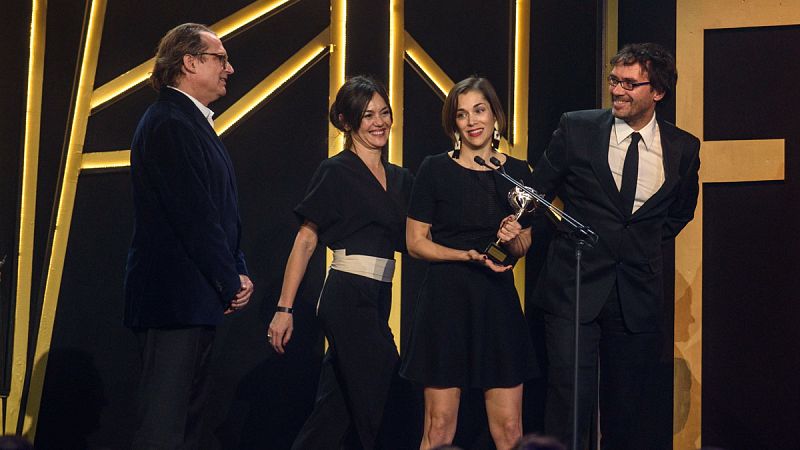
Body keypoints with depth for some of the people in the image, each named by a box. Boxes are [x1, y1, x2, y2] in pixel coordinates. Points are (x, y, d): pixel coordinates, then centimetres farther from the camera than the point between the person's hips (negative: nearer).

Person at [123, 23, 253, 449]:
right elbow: (193, 215, -19)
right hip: (174, 299, -11)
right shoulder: (170, 123, -14)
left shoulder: (190, 122, 19)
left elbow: (219, 212, 19)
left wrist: (237, 271, 7)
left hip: (194, 301, 11)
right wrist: (230, 282, -13)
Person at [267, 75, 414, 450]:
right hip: (349, 296, -7)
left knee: (335, 412, 7)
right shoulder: (336, 172, -3)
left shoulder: (400, 179, 17)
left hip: (379, 302, 7)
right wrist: (284, 308, -11)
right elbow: (305, 242, -5)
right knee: (373, 412, -6)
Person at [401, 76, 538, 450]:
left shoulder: (516, 172, 9)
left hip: (498, 300, 3)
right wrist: (470, 256, -14)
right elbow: (415, 242, -1)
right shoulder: (435, 170, -1)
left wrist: (513, 237, -8)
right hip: (446, 297, -3)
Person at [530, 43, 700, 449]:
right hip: (574, 288, -2)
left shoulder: (683, 148, 3)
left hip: (638, 295, 2)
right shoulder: (576, 129, -2)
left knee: (629, 412, 6)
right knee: (570, 401, -10)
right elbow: (538, 189, 8)